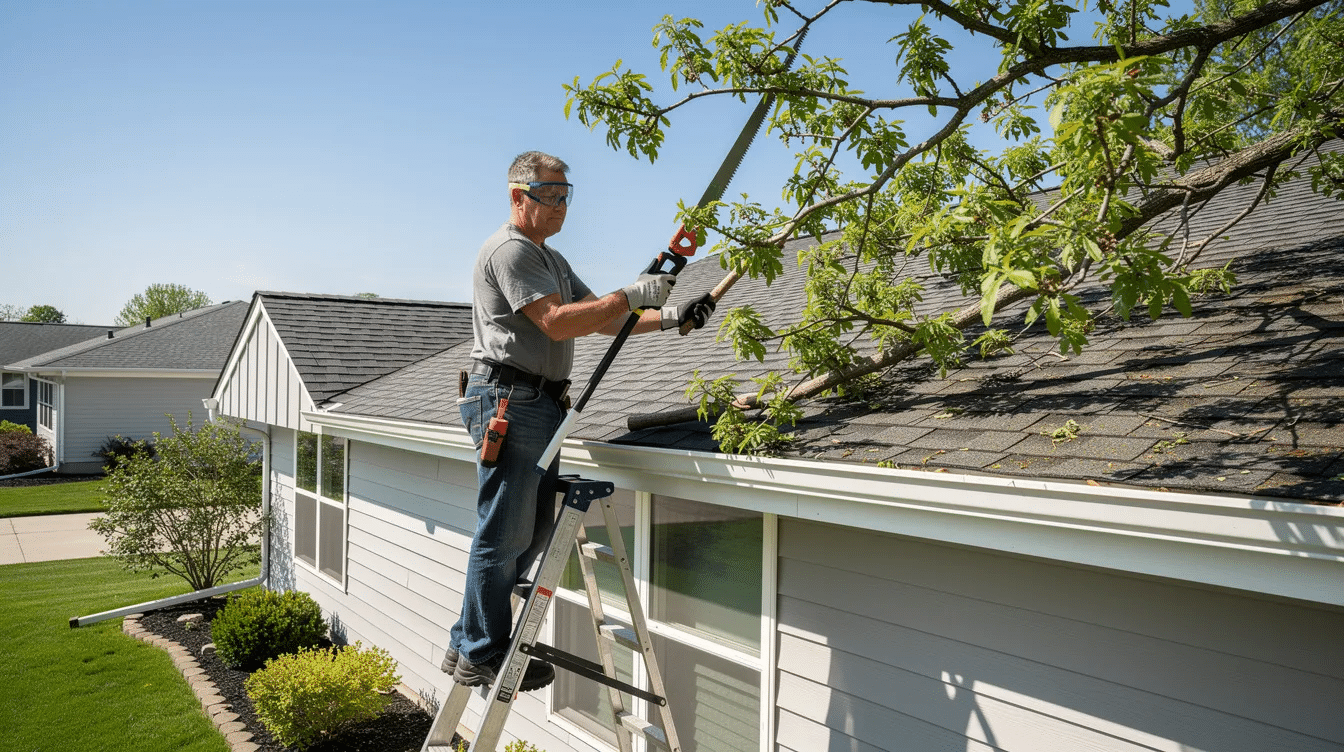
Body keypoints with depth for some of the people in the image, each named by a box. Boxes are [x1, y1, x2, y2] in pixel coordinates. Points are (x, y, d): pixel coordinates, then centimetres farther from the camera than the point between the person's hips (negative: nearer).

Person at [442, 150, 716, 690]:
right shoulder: (509, 250, -8)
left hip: (539, 403, 10)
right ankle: (482, 655, 8)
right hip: (508, 398, -10)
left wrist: (670, 317, 7)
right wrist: (633, 295, -18)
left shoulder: (551, 259, 25)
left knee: (532, 530, 12)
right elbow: (557, 322, -19)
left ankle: (467, 644, 23)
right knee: (504, 534, -5)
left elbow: (602, 321, 19)